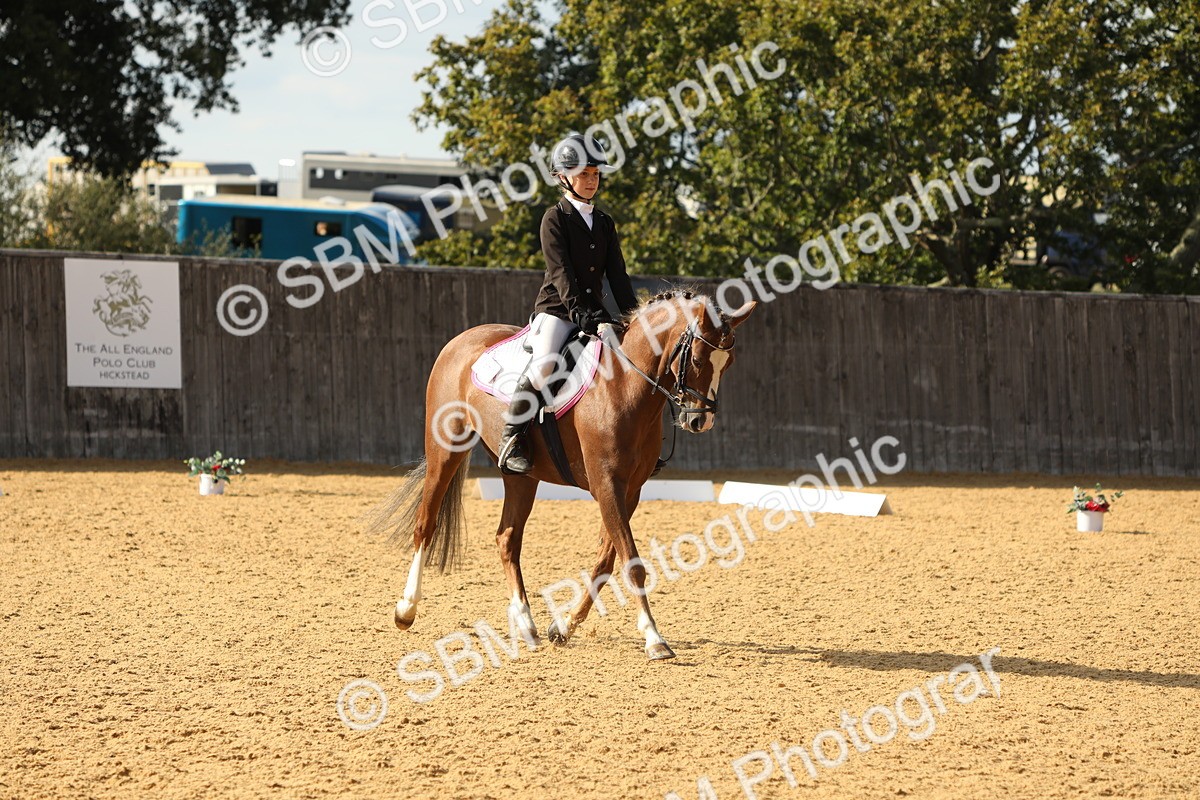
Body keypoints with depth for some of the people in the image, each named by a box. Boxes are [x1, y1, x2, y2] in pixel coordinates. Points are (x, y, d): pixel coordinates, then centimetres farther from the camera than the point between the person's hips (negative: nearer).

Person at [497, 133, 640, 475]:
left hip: (593, 314, 6)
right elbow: (562, 275, -12)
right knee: (544, 364, -31)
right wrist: (588, 318, -23)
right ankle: (512, 440, -19)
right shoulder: (555, 219, -3)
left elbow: (617, 276, 14)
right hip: (557, 309, -6)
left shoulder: (605, 223, 16)